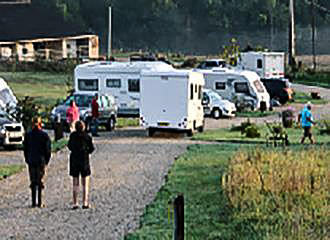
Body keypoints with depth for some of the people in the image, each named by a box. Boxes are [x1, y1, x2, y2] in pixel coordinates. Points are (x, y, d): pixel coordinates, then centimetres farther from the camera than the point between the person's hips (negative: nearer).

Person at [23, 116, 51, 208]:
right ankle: (40, 203, 2)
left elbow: (25, 149, 6)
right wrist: (46, 161, 6)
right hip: (41, 161, -2)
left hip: (31, 161, 2)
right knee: (40, 181, 3)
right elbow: (48, 149, -5)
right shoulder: (44, 135, -7)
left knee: (33, 182, 8)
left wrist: (27, 160, 15)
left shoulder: (28, 135, 0)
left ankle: (33, 203, 7)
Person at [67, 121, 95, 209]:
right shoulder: (87, 136, -9)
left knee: (75, 184, 9)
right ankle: (85, 203, 1)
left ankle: (75, 203, 7)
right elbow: (91, 149, -3)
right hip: (84, 160, -2)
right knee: (85, 184, 6)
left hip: (74, 160, 2)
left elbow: (69, 147, 7)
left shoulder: (72, 136, -4)